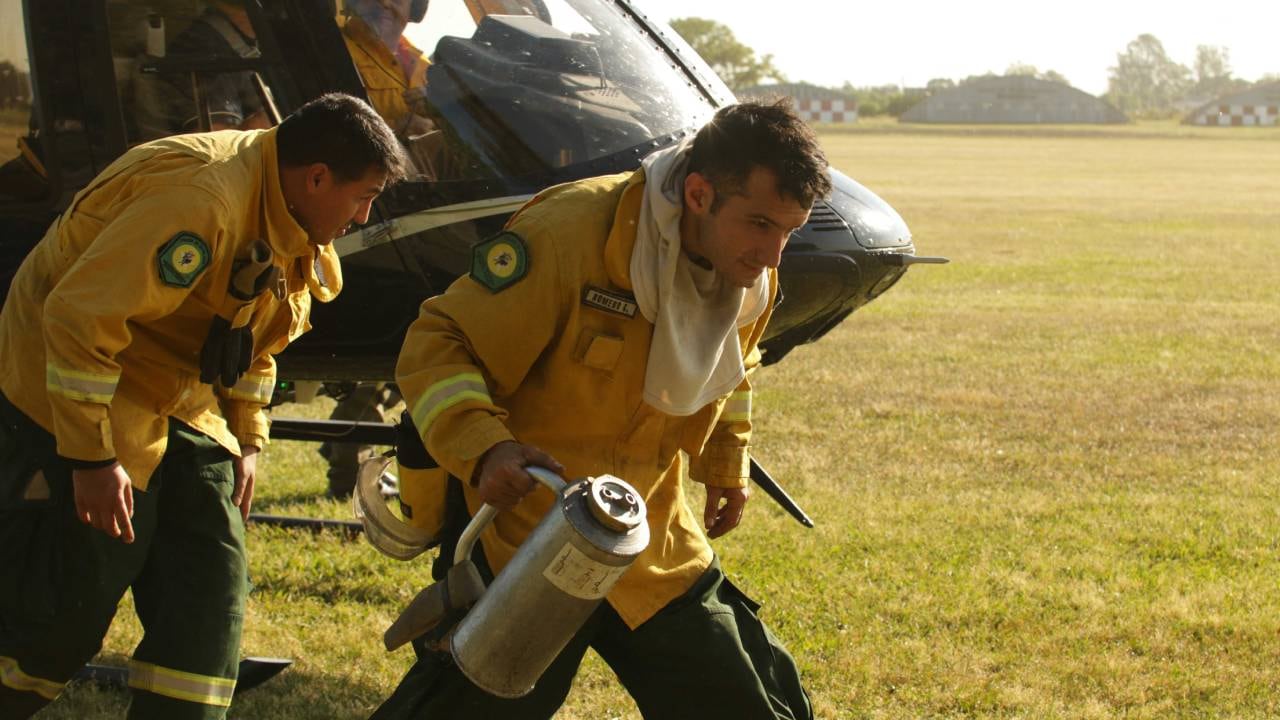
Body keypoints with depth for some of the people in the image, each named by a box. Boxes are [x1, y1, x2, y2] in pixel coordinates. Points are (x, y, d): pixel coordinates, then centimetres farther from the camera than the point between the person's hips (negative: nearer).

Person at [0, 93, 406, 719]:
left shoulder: (296, 234, 3)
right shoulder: (201, 197, -29)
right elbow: (81, 316, -31)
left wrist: (246, 441, 13)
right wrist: (92, 456, -28)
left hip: (178, 408, 9)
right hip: (72, 402, -9)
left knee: (209, 594, 2)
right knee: (64, 616, -9)